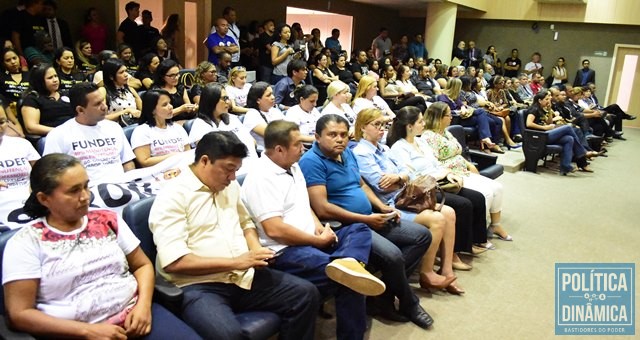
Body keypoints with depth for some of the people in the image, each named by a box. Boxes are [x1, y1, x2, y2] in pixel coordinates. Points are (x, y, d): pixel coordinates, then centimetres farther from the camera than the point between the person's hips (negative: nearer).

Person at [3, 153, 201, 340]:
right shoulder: (26, 242, -1)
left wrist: (143, 305, -6)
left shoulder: (107, 220, 8)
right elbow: (19, 314, -5)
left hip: (134, 315, 3)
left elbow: (142, 265, 13)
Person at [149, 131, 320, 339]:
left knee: (306, 293, -3)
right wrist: (235, 261, -19)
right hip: (198, 286, -7)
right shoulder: (172, 197, -11)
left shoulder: (230, 186, 12)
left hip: (244, 276, 7)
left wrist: (256, 249, 3)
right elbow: (173, 262, -19)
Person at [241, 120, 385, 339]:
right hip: (284, 252, -10)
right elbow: (275, 230, -23)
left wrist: (319, 227, 2)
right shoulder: (261, 179, -16)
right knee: (347, 281, -26)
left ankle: (347, 263, -31)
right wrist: (319, 241, -13)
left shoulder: (293, 166, 14)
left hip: (310, 241, 10)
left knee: (360, 230, -1)